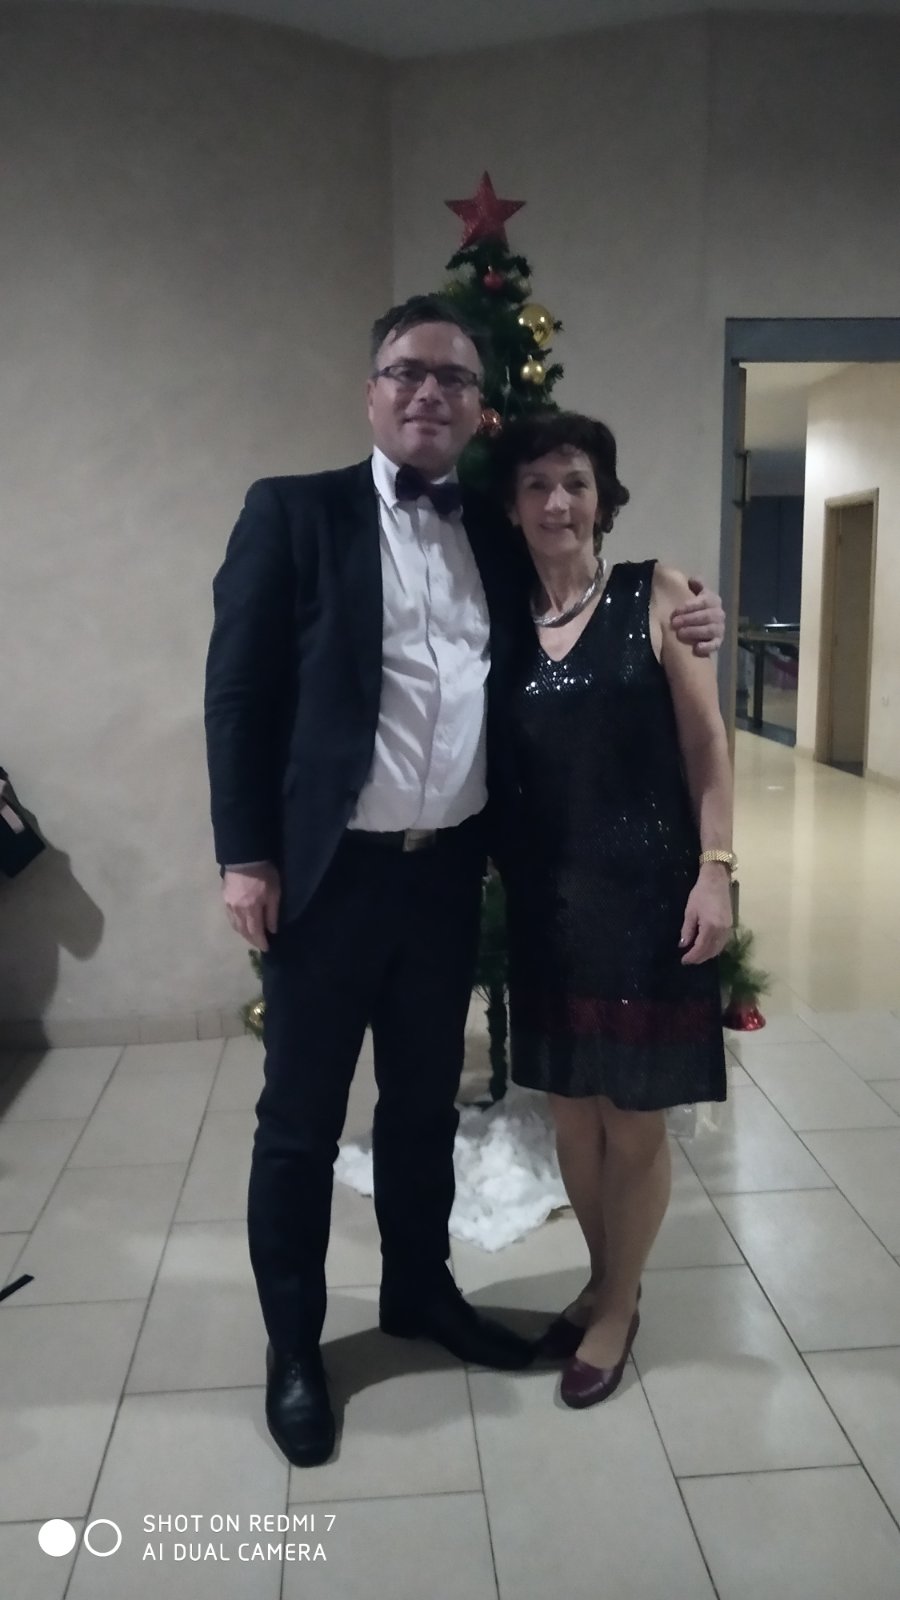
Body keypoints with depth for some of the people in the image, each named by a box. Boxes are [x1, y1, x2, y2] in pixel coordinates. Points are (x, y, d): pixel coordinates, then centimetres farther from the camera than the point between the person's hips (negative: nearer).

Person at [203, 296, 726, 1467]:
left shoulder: (496, 533, 9)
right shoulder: (292, 511, -3)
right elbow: (238, 688, -6)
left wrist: (674, 630, 0)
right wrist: (245, 855, -12)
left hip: (449, 871, 4)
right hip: (329, 871, -4)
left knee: (427, 1102, 20)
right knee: (301, 1121, 9)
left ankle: (419, 1291, 41)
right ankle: (292, 1346, 29)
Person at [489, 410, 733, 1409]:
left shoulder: (657, 595, -5)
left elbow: (704, 742, -6)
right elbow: (504, 760, 7)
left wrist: (715, 869, -12)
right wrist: (497, 868, -3)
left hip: (644, 888, -4)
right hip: (547, 898, 4)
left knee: (635, 1122, 7)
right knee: (571, 1110, 15)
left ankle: (619, 1306, 29)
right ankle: (599, 1280, 38)